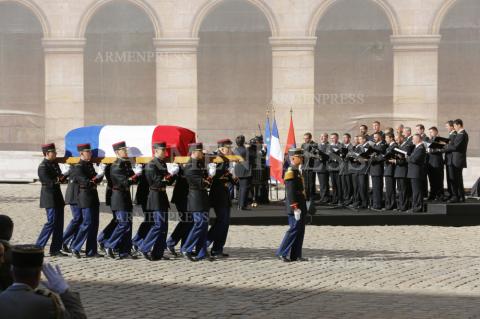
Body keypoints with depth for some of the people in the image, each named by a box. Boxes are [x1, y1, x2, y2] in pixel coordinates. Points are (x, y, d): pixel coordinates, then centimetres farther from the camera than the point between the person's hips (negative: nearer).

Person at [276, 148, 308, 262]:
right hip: (295, 206, -10)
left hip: (300, 206, 10)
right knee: (294, 229, -9)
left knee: (300, 230, 9)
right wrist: (295, 208, -23)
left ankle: (295, 255, 12)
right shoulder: (291, 172, -15)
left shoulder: (296, 171, 17)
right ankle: (282, 253, -4)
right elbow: (290, 192, -21)